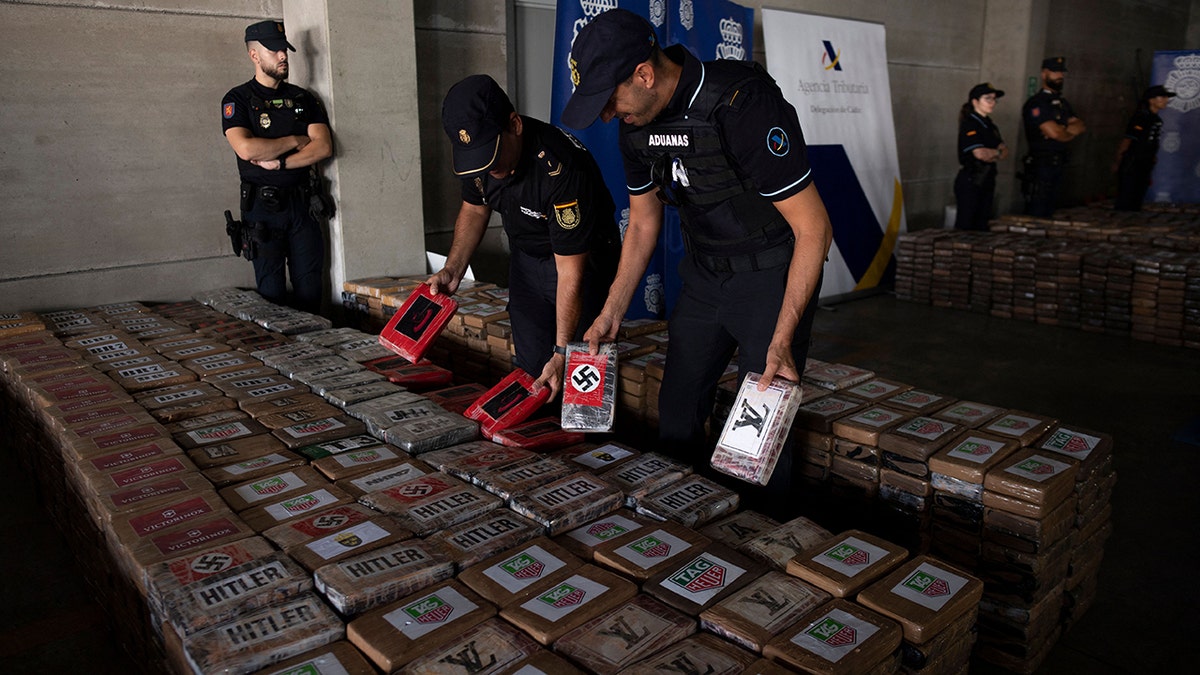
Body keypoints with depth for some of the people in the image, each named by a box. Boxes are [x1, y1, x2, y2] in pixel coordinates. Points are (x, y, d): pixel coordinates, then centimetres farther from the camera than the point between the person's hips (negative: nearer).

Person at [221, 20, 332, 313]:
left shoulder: (303, 99, 11)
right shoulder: (237, 100, 1)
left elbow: (323, 146, -3)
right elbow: (246, 148, -17)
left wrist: (279, 162, -12)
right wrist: (295, 140, -7)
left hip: (303, 203, 3)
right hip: (263, 205, -3)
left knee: (309, 289, 5)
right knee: (272, 292, 1)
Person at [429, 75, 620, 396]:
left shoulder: (562, 168, -35)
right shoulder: (477, 154, -14)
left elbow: (570, 273, -32)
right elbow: (474, 208, 8)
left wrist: (562, 354, -30)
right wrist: (452, 270, -5)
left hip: (582, 257, -6)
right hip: (526, 257, 6)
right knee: (530, 366, 3)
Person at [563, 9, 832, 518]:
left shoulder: (744, 105, -27)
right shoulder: (636, 122, -4)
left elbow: (814, 229, -24)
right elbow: (643, 221, 10)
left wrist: (781, 340, -27)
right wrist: (612, 313, 5)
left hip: (773, 273, -6)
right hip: (704, 272, 7)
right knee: (676, 410, 9)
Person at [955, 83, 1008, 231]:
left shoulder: (991, 126, 16)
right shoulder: (969, 124, -10)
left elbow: (1004, 151, 9)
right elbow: (979, 153, -22)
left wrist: (992, 156, -13)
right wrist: (997, 152, -3)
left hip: (986, 181, 8)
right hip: (970, 182, -8)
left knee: (982, 226, 9)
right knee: (965, 226, -6)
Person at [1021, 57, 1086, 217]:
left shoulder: (1062, 103, 18)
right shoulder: (1036, 103, -11)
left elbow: (1081, 126, 10)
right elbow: (1054, 133, -19)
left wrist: (1065, 130, -11)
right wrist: (1071, 132, 2)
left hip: (1057, 165, 9)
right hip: (1040, 166, -9)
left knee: (1048, 214, 13)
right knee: (1036, 215, -7)